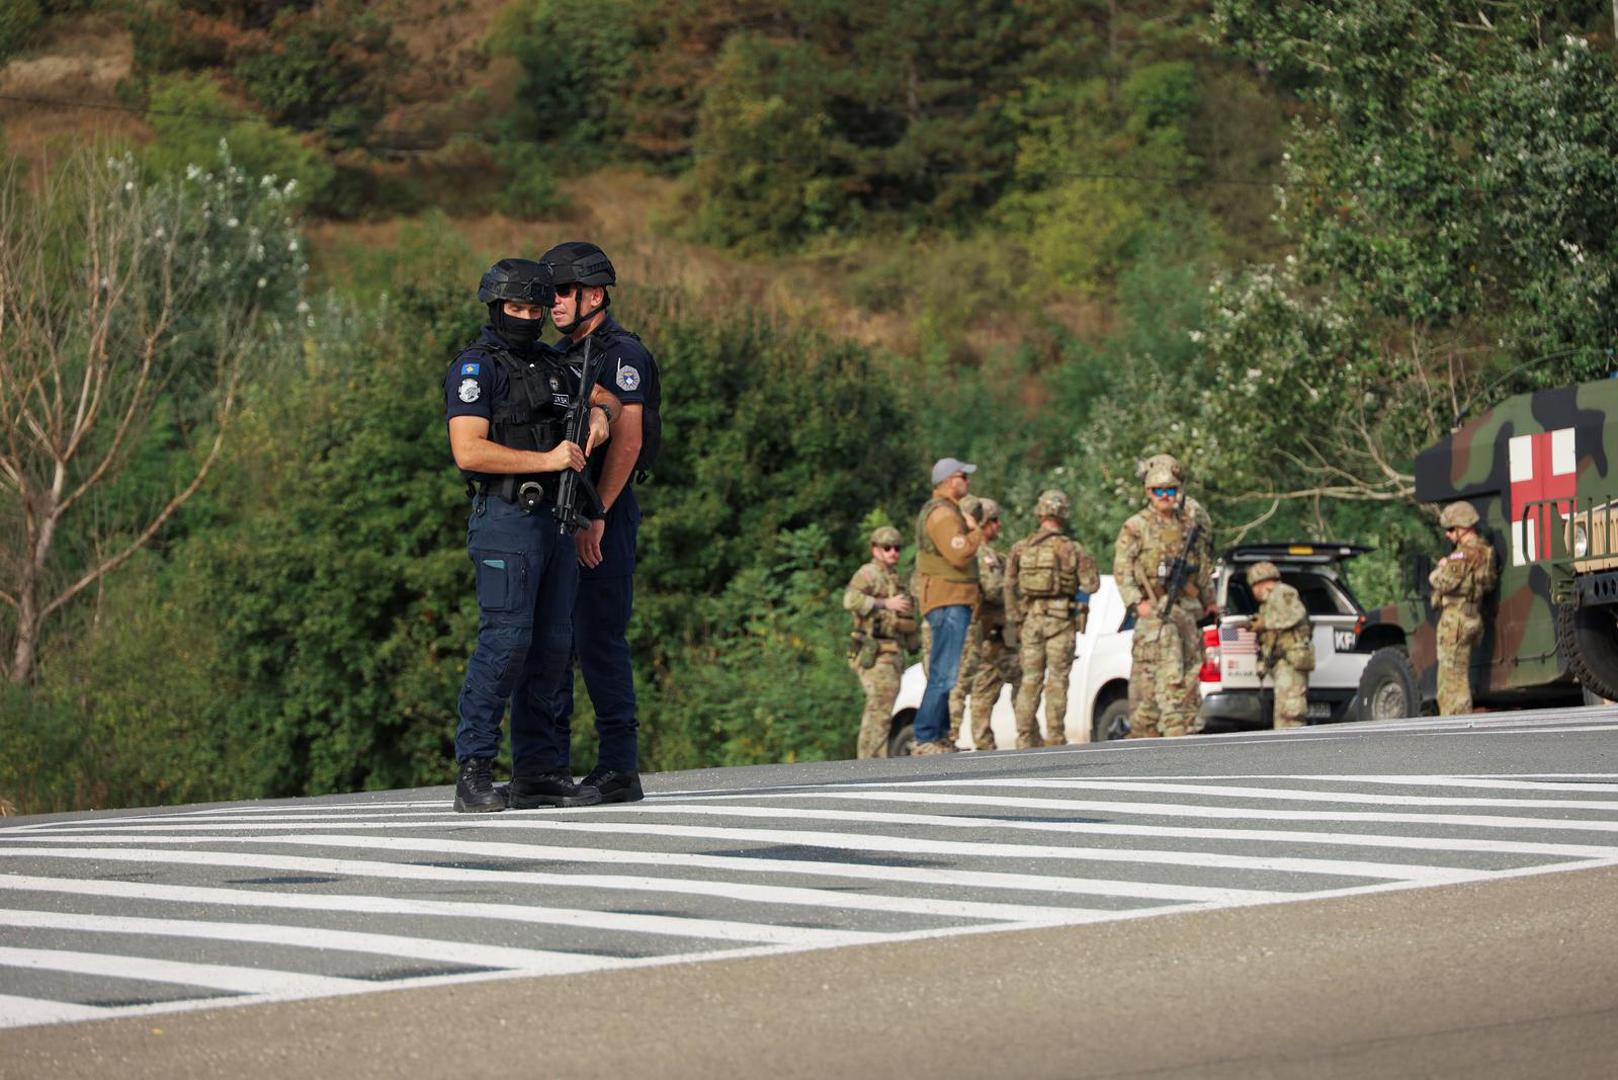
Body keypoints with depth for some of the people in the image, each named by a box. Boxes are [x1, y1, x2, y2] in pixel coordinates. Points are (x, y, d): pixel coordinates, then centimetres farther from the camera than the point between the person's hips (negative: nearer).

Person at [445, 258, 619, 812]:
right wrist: (547, 460, -17)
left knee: (553, 643, 6)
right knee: (505, 638, -15)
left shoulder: (552, 364, 18)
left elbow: (608, 398, 31)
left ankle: (540, 771, 9)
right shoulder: (476, 367, -5)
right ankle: (474, 772, -13)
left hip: (554, 518, 8)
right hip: (506, 519, -8)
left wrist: (600, 415, 6)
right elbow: (469, 451, -16)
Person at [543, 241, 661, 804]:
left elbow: (626, 441, -16)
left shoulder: (621, 354, -8)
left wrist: (596, 516, -19)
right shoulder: (558, 357, 18)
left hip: (605, 512, -9)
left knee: (600, 639, -10)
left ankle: (620, 769, -7)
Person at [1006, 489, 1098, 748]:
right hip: (1060, 620, -3)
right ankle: (1055, 738, -1)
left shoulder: (1021, 548, 4)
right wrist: (1087, 562, 14)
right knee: (1057, 680, 1)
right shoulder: (1073, 549, -4)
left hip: (1030, 619, 3)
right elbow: (1091, 585, -4)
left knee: (1030, 680, 8)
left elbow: (1010, 586, 2)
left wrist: (1014, 621, 7)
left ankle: (1025, 737, 6)